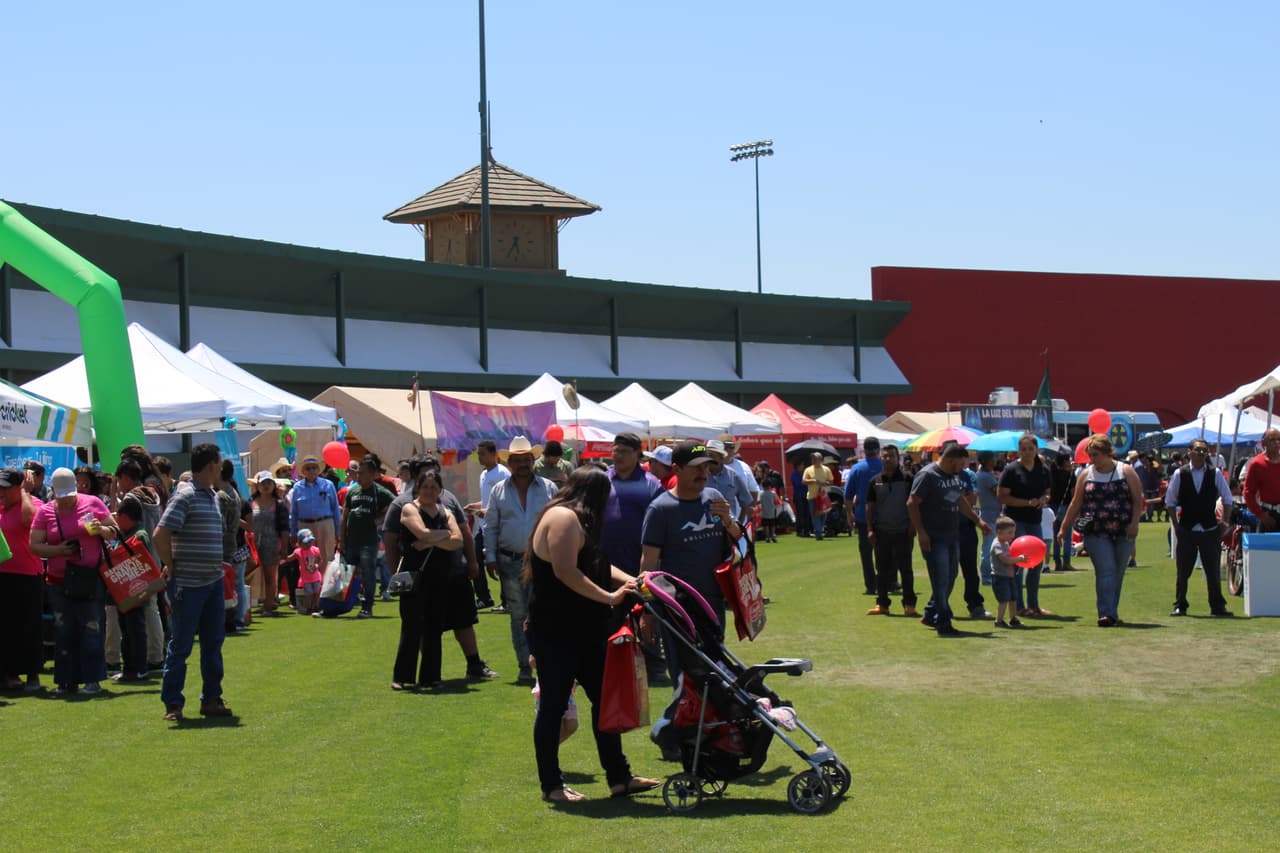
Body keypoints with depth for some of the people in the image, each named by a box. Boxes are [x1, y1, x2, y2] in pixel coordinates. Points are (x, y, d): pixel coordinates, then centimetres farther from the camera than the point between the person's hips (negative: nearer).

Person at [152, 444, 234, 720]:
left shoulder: (213, 496, 13)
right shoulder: (185, 496, -14)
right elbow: (161, 535, -20)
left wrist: (218, 566, 14)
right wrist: (171, 569, -12)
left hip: (213, 581, 8)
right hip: (188, 584, -8)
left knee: (213, 642, 11)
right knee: (181, 645, 0)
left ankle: (211, 699, 20)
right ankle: (172, 704, 8)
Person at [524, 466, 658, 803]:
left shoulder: (579, 522, 18)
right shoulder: (563, 518, -15)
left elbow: (597, 565, 22)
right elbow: (566, 572, -25)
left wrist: (629, 581, 5)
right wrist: (609, 597, -23)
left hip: (583, 630, 11)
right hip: (556, 632, -11)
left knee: (603, 698, 11)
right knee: (554, 705, -1)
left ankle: (619, 777, 16)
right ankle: (551, 785, 7)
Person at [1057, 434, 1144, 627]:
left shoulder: (1126, 471, 4)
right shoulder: (1086, 475, 6)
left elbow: (1138, 500, 2)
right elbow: (1076, 504, 11)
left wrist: (1134, 523, -10)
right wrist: (1064, 528, 11)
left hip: (1123, 532, 1)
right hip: (1096, 532, -1)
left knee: (1117, 573, 8)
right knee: (1105, 571, -13)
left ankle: (1112, 612, 20)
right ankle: (1106, 613, -18)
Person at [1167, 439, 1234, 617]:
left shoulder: (1215, 473, -1)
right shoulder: (1179, 474, -2)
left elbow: (1227, 499, 7)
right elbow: (1170, 501, 6)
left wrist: (1224, 522, 4)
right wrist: (1176, 525, 3)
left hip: (1210, 530, 0)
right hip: (1186, 530, 0)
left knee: (1213, 571, 3)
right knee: (1183, 571, 3)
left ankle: (1217, 606, 13)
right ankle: (1180, 606, 12)